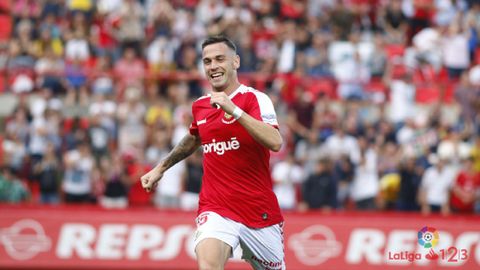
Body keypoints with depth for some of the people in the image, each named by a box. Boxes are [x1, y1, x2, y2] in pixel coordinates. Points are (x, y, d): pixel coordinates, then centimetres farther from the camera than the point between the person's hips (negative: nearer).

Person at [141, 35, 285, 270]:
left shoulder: (254, 99, -8)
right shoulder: (200, 106, 9)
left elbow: (275, 142, -27)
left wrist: (234, 110, -32)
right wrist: (161, 168, 37)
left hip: (260, 211, -2)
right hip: (216, 209, 2)